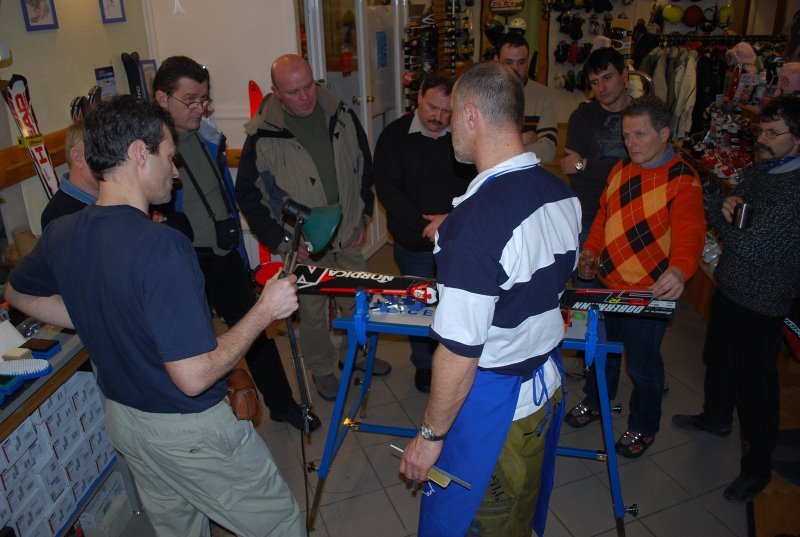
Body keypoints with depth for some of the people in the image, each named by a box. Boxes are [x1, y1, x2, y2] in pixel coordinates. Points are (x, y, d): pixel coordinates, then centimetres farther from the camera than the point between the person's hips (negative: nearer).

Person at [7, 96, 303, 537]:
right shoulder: (162, 247, -31)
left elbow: (18, 294, 17)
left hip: (121, 417, 8)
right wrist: (264, 311, -21)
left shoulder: (61, 234, -6)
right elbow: (194, 376, -31)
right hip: (190, 431, -8)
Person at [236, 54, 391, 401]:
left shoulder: (342, 116, -2)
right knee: (312, 312, 10)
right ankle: (322, 369, 35)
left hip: (348, 236, 4)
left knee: (358, 301, 17)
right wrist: (278, 240, -12)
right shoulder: (262, 136, -14)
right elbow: (247, 194, -7)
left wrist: (362, 217, 7)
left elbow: (364, 168, 10)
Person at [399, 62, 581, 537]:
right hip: (548, 387, 8)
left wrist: (430, 435, -14)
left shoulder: (476, 220, -31)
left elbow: (459, 352, -27)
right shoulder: (563, 195, -3)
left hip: (492, 405, -7)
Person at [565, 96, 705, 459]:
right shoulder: (622, 169, 5)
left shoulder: (682, 180, -17)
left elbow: (690, 232, -31)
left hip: (649, 292, -6)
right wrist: (591, 250, 2)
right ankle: (595, 402, 48)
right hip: (606, 283, 6)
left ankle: (643, 427, 33)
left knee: (643, 364, 9)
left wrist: (679, 269, -50)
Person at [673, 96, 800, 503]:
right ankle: (716, 417, 49)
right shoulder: (761, 169, 4)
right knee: (719, 358, 25)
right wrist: (726, 205, -14)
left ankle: (757, 467, 21)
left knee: (755, 384, 4)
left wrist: (718, 210, -13)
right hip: (729, 286, 8)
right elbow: (730, 219, 11)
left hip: (762, 301, -8)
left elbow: (753, 246, -27)